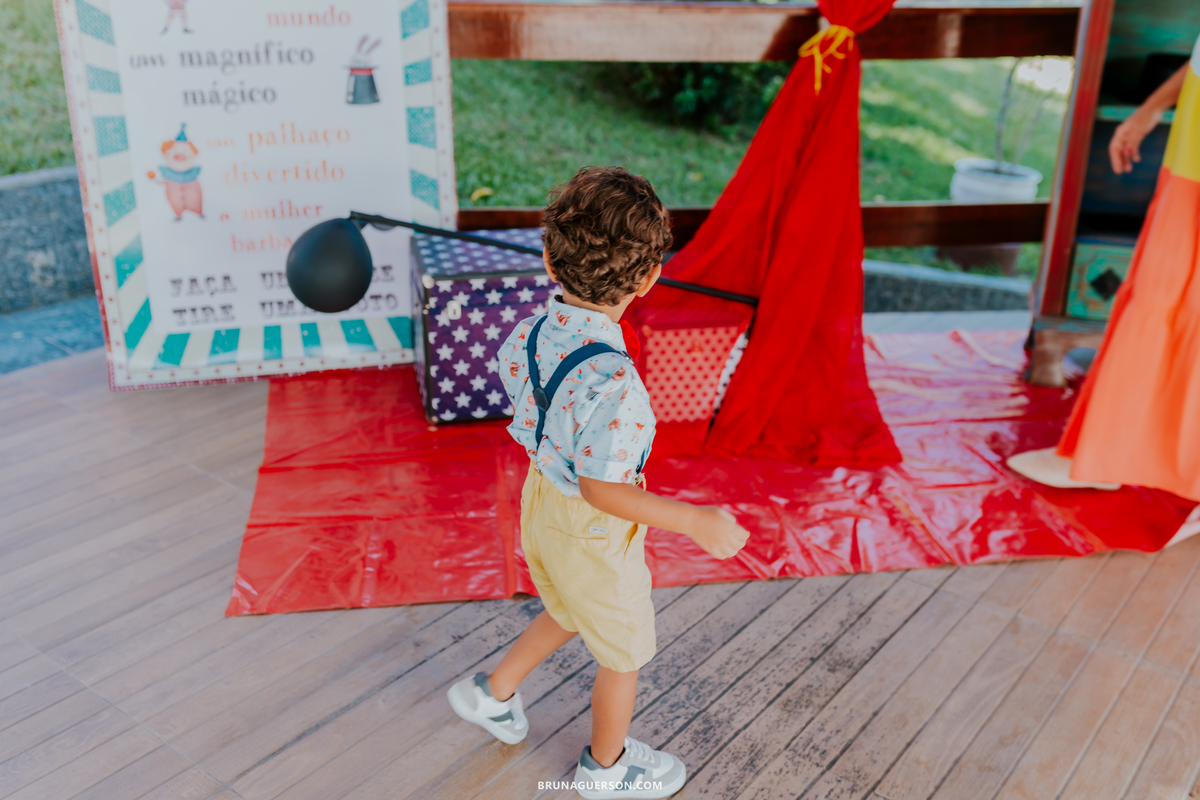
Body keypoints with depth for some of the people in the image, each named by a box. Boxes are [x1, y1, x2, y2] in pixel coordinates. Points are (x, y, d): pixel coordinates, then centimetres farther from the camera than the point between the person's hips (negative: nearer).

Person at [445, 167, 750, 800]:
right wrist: (693, 521, -25)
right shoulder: (613, 384, -38)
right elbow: (601, 488, -31)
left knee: (570, 613, 35)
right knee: (623, 652, 20)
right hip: (592, 534, -7)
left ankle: (493, 693, 50)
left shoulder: (530, 332, -14)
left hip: (540, 495, 7)